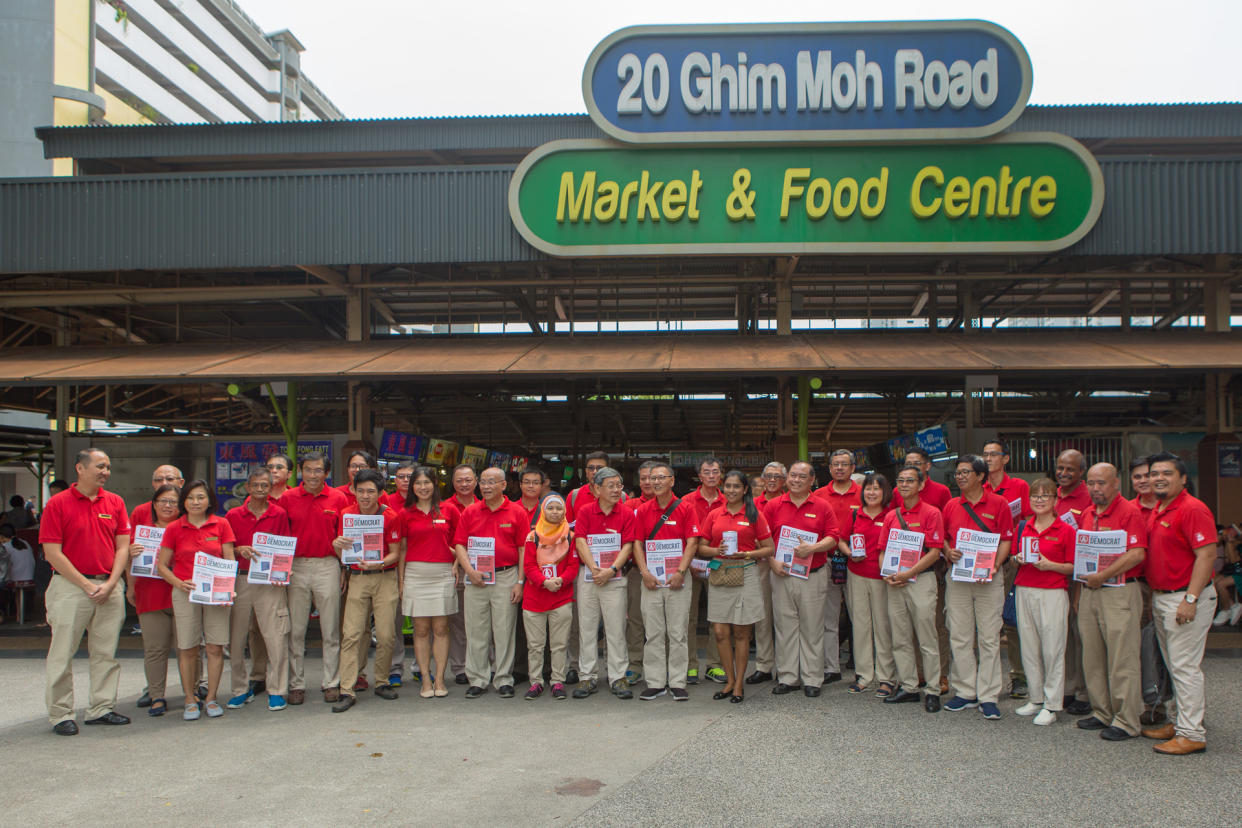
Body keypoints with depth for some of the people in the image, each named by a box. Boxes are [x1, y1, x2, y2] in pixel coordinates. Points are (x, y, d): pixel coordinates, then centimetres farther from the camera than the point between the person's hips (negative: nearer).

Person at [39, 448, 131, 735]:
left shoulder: (115, 502, 8)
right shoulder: (57, 504, -4)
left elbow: (122, 547, 7)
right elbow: (52, 553, -8)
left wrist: (110, 583, -7)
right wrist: (87, 585, -11)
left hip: (108, 587, 4)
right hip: (70, 587, -4)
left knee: (106, 652, 8)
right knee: (63, 653, 1)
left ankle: (102, 709, 19)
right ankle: (60, 715, 11)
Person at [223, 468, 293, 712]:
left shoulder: (279, 514, 4)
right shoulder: (233, 515, 7)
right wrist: (239, 550, -11)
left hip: (270, 582, -2)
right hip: (240, 580, 2)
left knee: (276, 637, -5)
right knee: (236, 637, 5)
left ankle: (277, 691, 4)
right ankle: (241, 688, 19)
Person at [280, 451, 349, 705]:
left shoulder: (338, 499, 4)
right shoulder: (287, 498, 5)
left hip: (327, 567, -1)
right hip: (295, 567, 1)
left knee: (330, 629, 4)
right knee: (295, 629, 5)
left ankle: (331, 683, 12)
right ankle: (296, 684, 14)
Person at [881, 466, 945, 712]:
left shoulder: (931, 513, -4)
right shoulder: (891, 516, 12)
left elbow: (935, 552, -9)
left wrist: (908, 573, -16)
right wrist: (887, 574, -2)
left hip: (921, 580, -5)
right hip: (895, 583, 6)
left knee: (927, 640, -2)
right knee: (900, 639, 9)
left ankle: (933, 691, 5)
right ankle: (908, 687, 18)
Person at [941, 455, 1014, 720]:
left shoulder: (998, 504, 0)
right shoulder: (951, 506, 11)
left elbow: (1006, 539, -3)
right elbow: (943, 537, 17)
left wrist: (994, 566, -16)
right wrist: (948, 552, -5)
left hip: (988, 578, -3)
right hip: (957, 576, 4)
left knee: (989, 637, -1)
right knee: (959, 637, 5)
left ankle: (988, 697, 5)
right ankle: (965, 692, 15)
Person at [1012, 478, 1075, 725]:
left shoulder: (1065, 530, -3)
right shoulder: (1024, 528, 11)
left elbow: (1073, 567, -4)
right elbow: (1015, 556, 20)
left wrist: (1049, 565, -19)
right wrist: (1018, 559, -1)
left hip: (1053, 593, -5)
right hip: (1024, 591, 5)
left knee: (1052, 649, -3)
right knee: (1029, 647, 9)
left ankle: (1051, 705, 5)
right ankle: (1036, 698, 20)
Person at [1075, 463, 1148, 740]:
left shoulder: (1129, 512, -9)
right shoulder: (1087, 514, 15)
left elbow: (1137, 554, -19)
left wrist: (1102, 576, -17)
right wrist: (1080, 590, 17)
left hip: (1119, 592, -8)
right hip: (1089, 592, 8)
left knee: (1122, 659, -3)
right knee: (1092, 657, 12)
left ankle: (1126, 721, 4)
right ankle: (1102, 713, 22)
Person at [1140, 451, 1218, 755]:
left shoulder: (1192, 509, -14)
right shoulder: (1157, 511, 15)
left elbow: (1207, 554, -20)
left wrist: (1190, 599, -23)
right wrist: (1154, 596, 14)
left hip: (1186, 597, -9)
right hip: (1161, 598, 9)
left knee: (1185, 666, -6)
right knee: (1175, 666, 16)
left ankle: (1192, 734, 0)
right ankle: (1183, 722, 26)